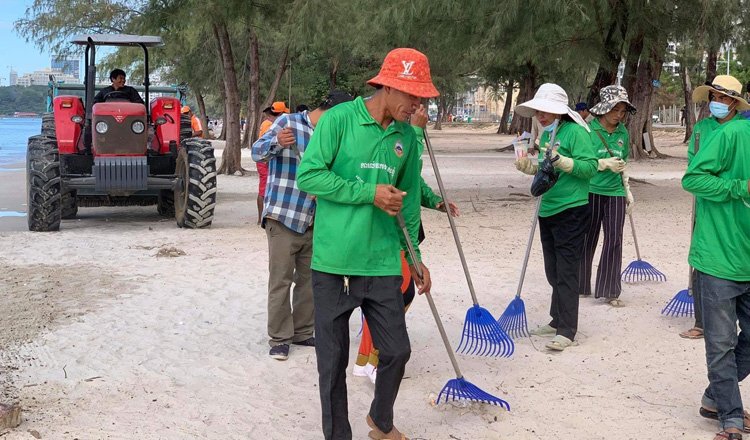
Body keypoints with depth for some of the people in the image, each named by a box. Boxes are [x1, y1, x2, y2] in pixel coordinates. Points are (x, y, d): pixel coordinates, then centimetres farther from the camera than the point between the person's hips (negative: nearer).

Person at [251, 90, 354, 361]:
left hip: (313, 221, 7)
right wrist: (276, 142, -35)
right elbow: (258, 152, -16)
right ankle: (279, 339, 4)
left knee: (309, 279, 11)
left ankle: (302, 333, 23)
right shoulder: (289, 123, -7)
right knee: (281, 280, -3)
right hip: (283, 218, -7)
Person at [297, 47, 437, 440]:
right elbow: (308, 175, -14)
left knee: (396, 350, 8)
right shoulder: (339, 119, -8)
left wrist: (414, 255, 19)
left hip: (383, 262, 5)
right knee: (333, 359, 5)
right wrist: (369, 193, -15)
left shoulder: (407, 136, 8)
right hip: (333, 261, -4)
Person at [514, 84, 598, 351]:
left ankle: (567, 332, -3)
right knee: (553, 271, 16)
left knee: (566, 272, -7)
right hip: (547, 211, 9)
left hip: (571, 211, -9)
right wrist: (530, 168, 3)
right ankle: (557, 321, 28)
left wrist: (560, 160, -30)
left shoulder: (575, 131, -12)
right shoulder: (546, 134, 13)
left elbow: (591, 166, -20)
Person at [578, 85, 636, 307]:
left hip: (614, 192, 4)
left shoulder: (623, 132, 9)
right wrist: (605, 164, -21)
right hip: (590, 191, -4)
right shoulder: (588, 129, -7)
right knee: (587, 240, 6)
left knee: (614, 240, -1)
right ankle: (581, 287, 20)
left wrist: (628, 191, 18)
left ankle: (610, 291, 6)